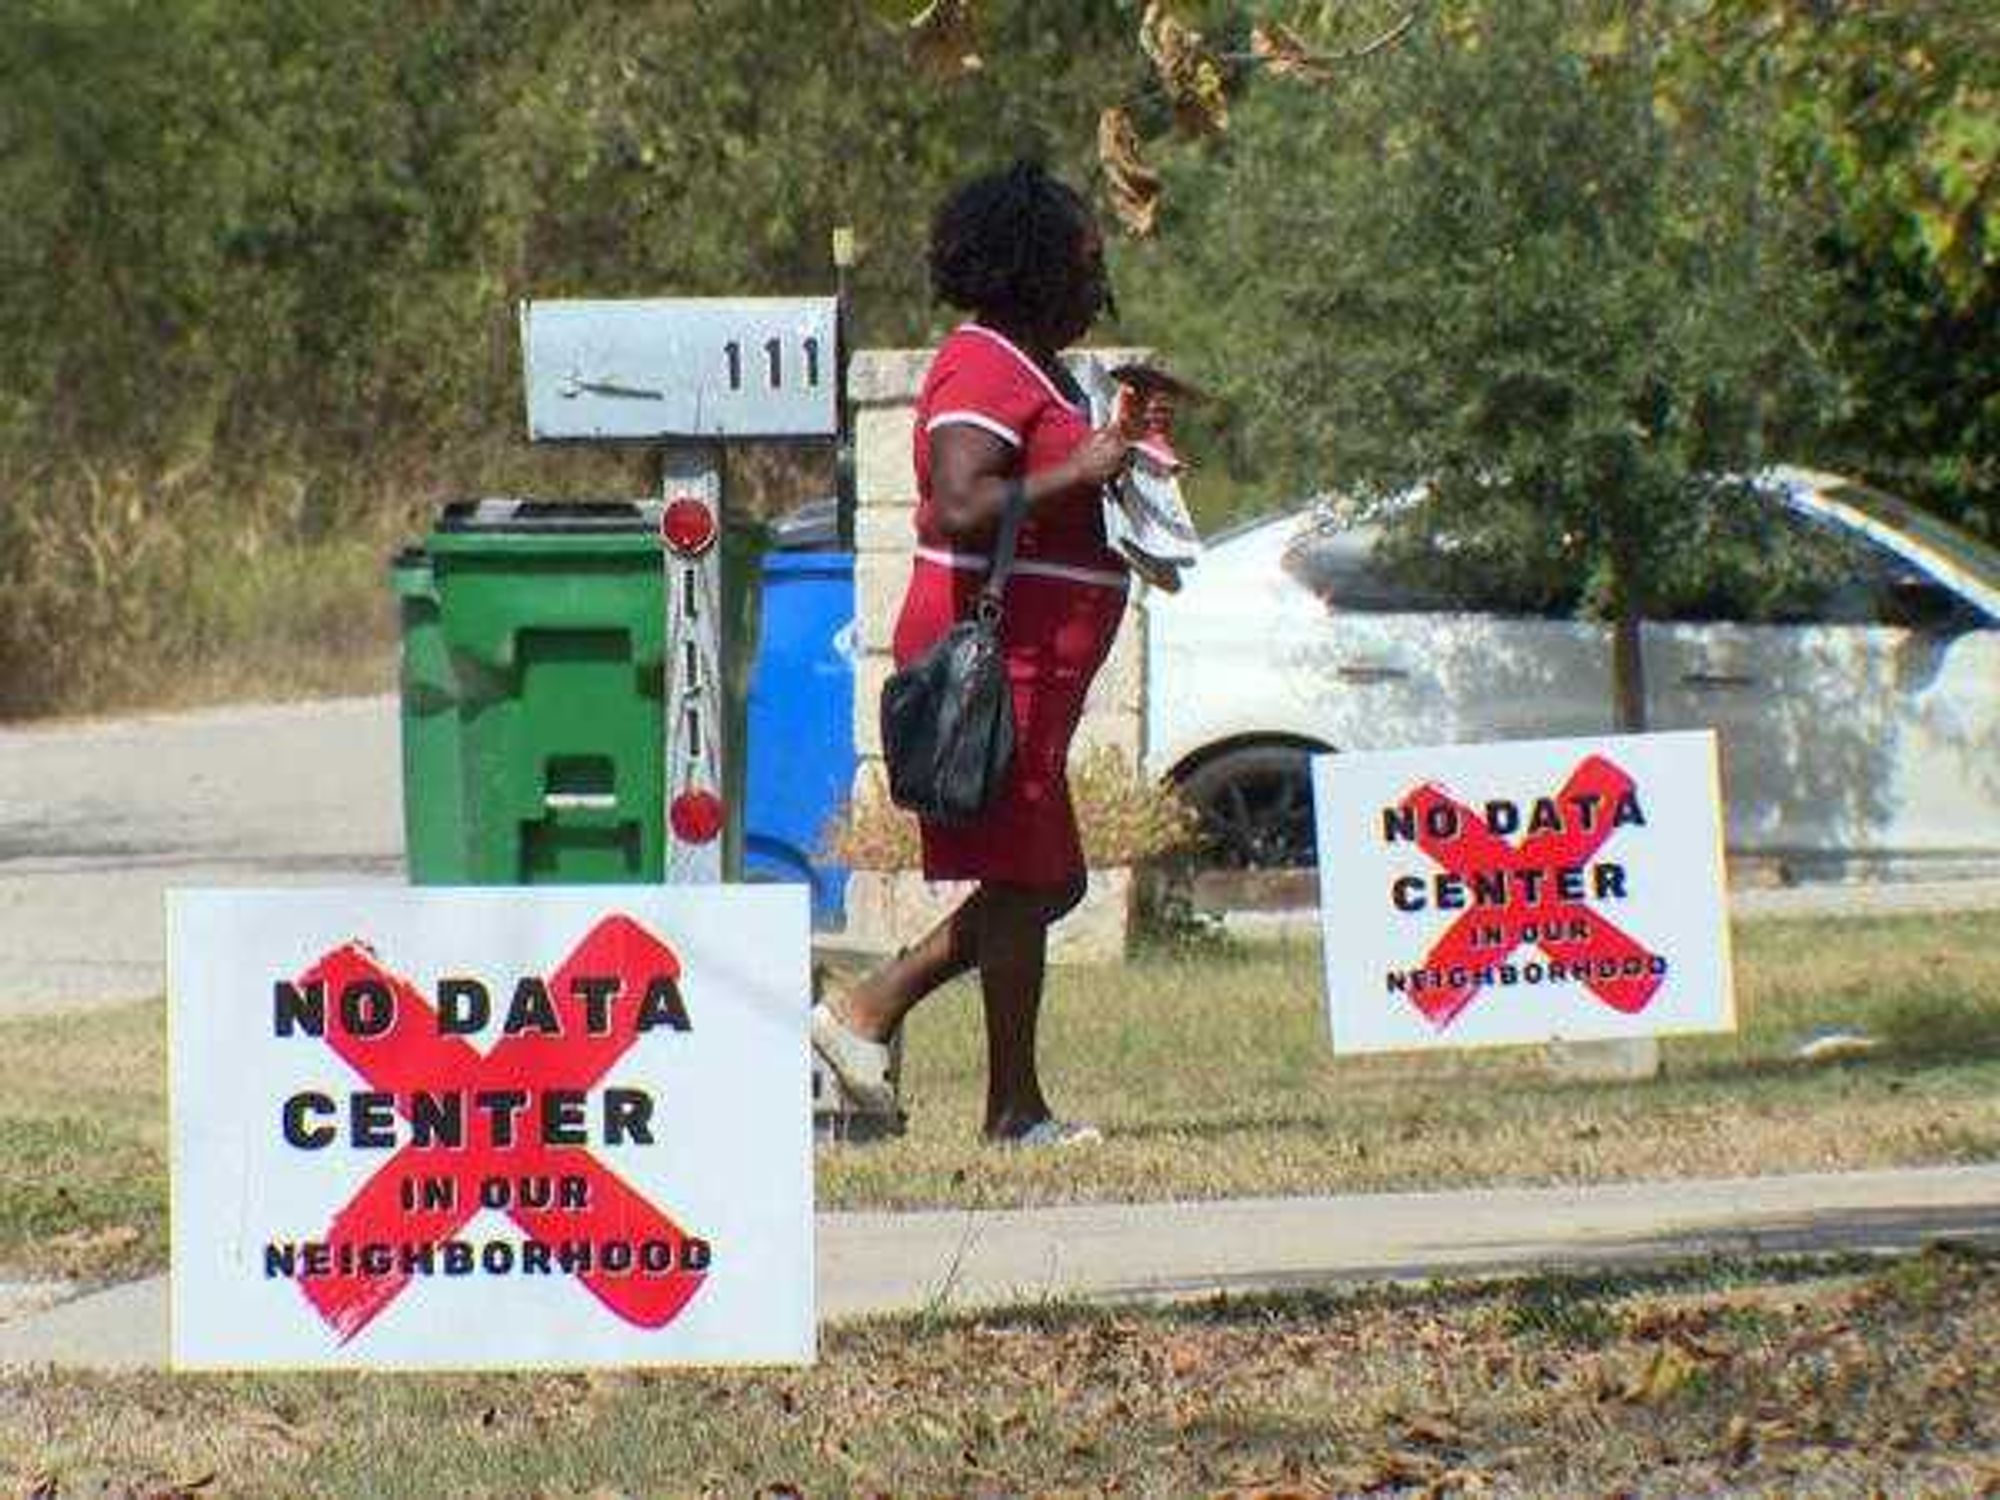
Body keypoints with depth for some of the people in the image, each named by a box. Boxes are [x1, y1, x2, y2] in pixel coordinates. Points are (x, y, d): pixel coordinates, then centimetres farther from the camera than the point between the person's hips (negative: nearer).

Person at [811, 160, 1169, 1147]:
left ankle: (865, 1015, 15)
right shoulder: (984, 371, -15)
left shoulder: (1030, 369, 19)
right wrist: (1078, 474, -22)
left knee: (1045, 881, 15)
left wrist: (1123, 448, 18)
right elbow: (963, 510, -28)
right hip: (998, 657, -11)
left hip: (1031, 664, 11)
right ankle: (1015, 1111, 1)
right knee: (1028, 880, -5)